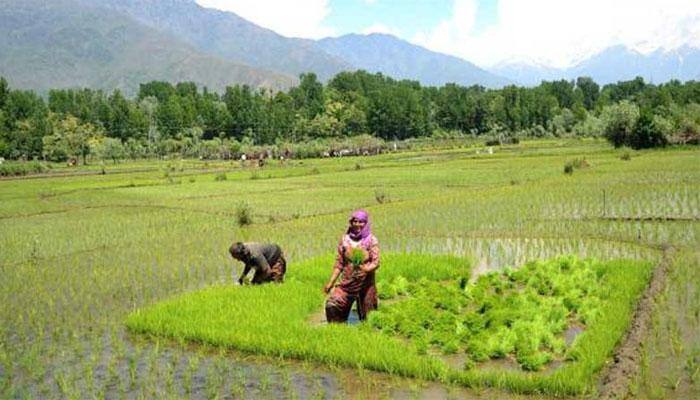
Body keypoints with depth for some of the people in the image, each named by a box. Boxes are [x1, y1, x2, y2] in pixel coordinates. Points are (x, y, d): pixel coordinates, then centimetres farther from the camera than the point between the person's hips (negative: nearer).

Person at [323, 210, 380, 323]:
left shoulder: (371, 240, -2)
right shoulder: (345, 239, 5)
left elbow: (376, 262, -9)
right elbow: (339, 263, 8)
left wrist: (366, 268, -29)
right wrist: (331, 282, 4)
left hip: (366, 283, -2)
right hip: (347, 283, 2)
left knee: (367, 317, 5)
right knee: (331, 305, -14)